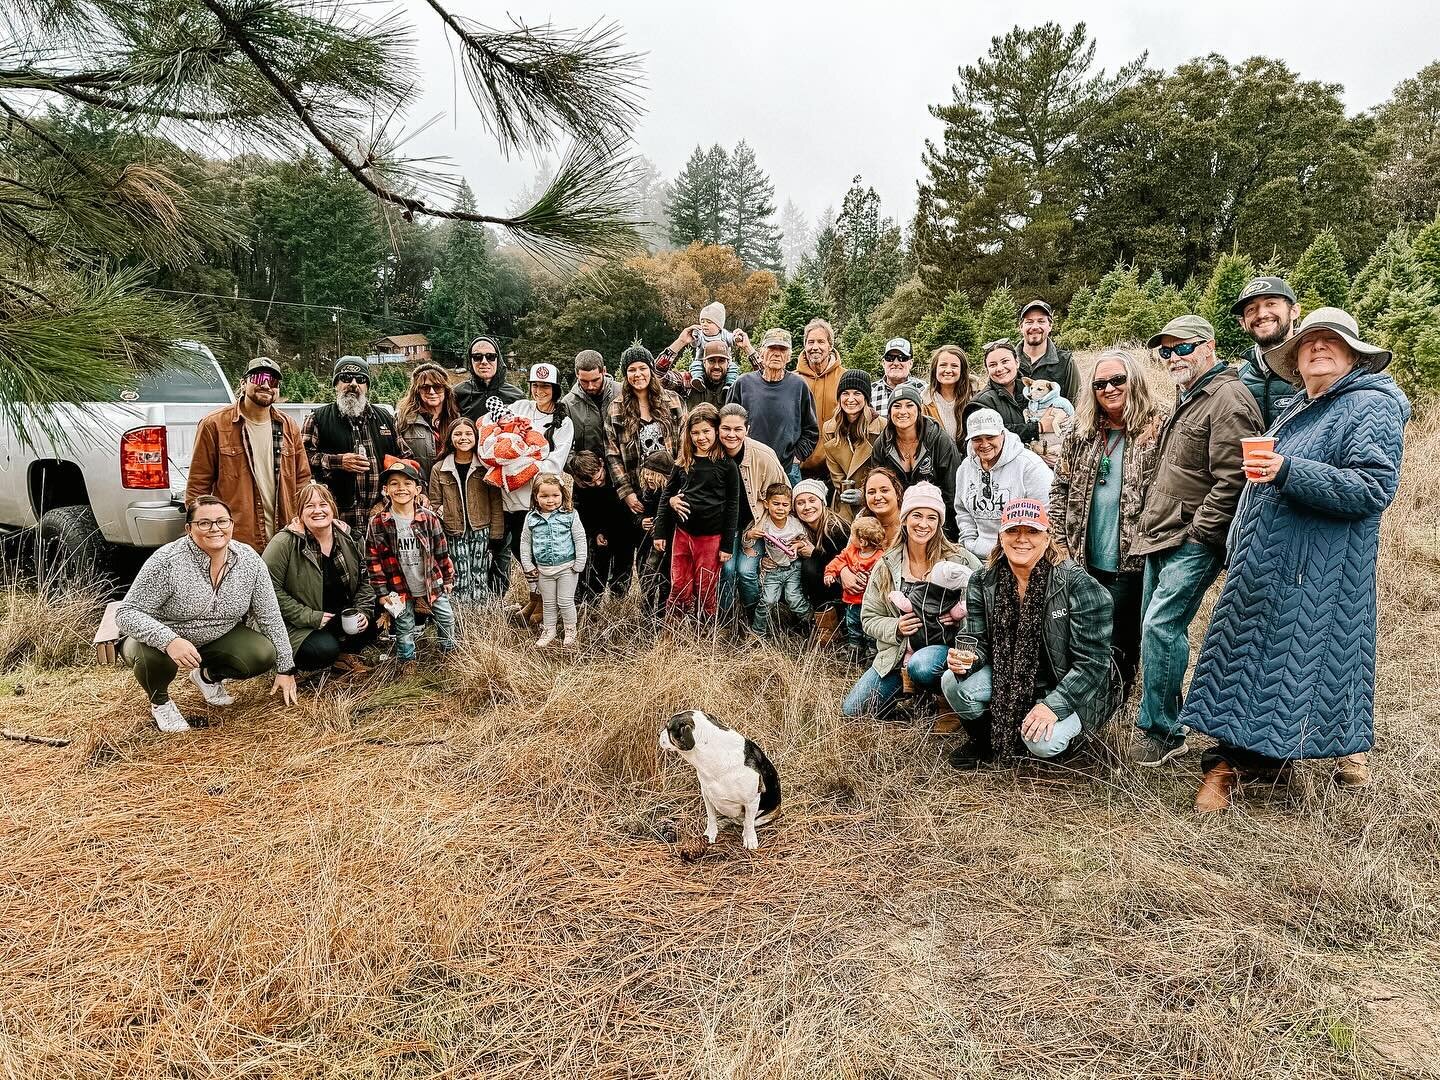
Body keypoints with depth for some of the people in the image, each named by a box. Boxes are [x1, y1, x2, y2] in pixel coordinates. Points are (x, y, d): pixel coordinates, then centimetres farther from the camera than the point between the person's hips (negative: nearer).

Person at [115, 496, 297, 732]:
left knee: (264, 654, -22)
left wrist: (285, 669, -7)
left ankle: (209, 676, 12)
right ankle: (159, 702, 0)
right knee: (154, 657, -37)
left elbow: (271, 617, -7)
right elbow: (126, 613, -25)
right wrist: (169, 640, -44)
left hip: (218, 638, 4)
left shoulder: (249, 560, -12)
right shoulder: (166, 561, -25)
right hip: (163, 640, -3)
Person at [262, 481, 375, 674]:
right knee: (326, 649, -30)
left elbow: (364, 581, 10)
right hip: (298, 626, -5)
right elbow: (271, 589, -19)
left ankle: (346, 654, 9)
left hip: (340, 615, 5)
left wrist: (363, 612, -9)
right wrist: (311, 618, -21)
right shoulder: (285, 542, -15)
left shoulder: (346, 539, 1)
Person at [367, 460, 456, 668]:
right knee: (404, 628, 11)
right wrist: (381, 592, -7)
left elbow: (441, 552, 1)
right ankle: (407, 660, 30)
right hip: (400, 588, -1)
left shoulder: (429, 518, -8)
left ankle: (449, 651, 37)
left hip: (433, 584, 2)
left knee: (446, 618, 13)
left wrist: (448, 579, 6)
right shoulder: (378, 523, -11)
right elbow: (374, 559, -7)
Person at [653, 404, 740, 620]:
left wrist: (727, 545, -7)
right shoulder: (683, 462, 6)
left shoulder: (727, 464, -5)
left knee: (706, 591, 5)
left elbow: (732, 506, -5)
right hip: (682, 532, 4)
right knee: (679, 589, 8)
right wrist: (660, 532, 6)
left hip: (711, 536, -3)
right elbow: (666, 495, 11)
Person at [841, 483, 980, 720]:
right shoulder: (886, 565, 2)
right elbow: (869, 618, 6)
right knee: (851, 710, -7)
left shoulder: (960, 560, -5)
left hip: (944, 645, -3)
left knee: (921, 666, -39)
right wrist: (896, 628, -14)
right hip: (898, 652, 3)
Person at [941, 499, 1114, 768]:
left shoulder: (1078, 586, -19)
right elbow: (979, 641, 1)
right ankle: (984, 740, 8)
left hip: (1065, 688, -3)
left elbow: (1092, 662, -18)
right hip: (1007, 680, 4)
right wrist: (967, 657, -24)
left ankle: (1064, 728, 9)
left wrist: (1054, 705, -27)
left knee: (1040, 742, -30)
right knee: (953, 683, -22)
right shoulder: (983, 583, -5)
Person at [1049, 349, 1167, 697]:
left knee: (1117, 645, 4)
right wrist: (1060, 544, 4)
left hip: (1132, 562, -4)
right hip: (1084, 561, 5)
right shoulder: (1081, 432, 9)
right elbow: (1060, 489, 11)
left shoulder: (1159, 427, -6)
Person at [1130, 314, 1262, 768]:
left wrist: (1197, 534, -18)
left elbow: (1231, 480, -19)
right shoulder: (1189, 398, 21)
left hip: (1194, 541, -10)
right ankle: (1160, 718, 21)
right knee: (1154, 627, 10)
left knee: (1161, 626, -13)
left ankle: (1162, 731, -3)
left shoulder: (1228, 398, -12)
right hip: (1163, 536, 10)